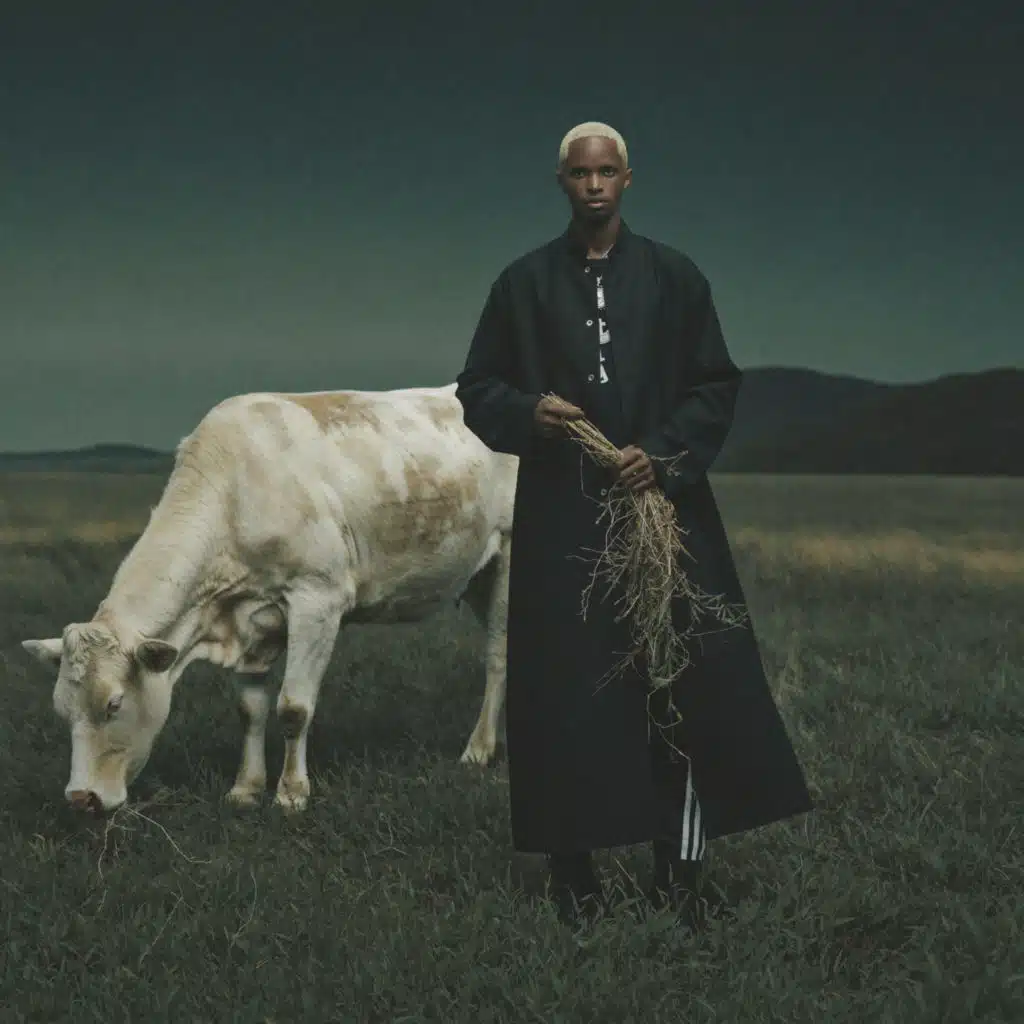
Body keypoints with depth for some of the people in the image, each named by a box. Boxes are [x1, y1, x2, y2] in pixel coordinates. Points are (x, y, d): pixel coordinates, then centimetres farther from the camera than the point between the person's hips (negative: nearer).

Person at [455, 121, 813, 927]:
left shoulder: (674, 277, 7)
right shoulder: (524, 284, 7)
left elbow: (717, 386, 6)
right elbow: (476, 390, 10)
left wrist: (664, 455, -10)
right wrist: (528, 411, -12)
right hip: (562, 516, 0)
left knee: (691, 679, -8)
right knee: (566, 687, -1)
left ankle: (680, 869, -1)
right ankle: (573, 867, 8)